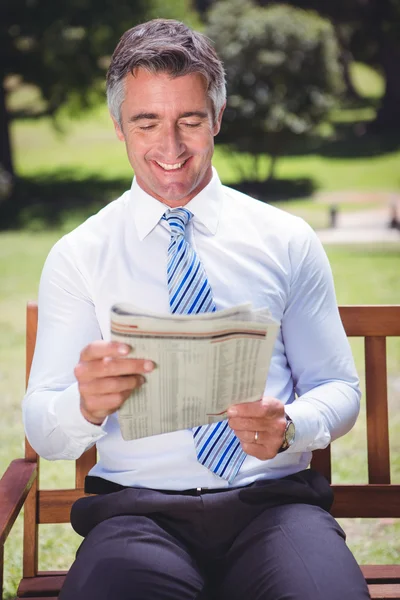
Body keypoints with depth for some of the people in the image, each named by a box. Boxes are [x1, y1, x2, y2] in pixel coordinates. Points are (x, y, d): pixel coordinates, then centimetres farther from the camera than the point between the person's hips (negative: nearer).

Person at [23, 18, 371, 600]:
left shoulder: (288, 241, 11)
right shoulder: (77, 257, 8)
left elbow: (340, 388, 11)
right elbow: (42, 432, 2)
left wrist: (290, 426, -13)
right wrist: (86, 403, -23)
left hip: (273, 498, 1)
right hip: (139, 505, -1)